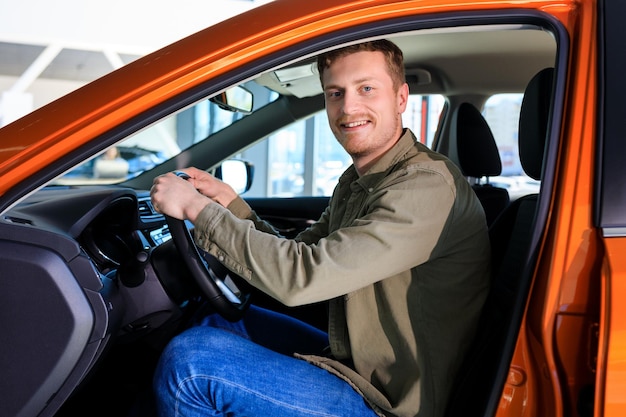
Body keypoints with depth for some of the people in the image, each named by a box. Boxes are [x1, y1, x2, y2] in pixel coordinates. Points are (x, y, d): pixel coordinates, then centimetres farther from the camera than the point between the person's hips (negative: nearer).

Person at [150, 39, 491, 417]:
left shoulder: (428, 185, -24)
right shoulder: (355, 181, 8)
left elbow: (302, 277, -30)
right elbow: (295, 258, 13)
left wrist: (197, 208, -20)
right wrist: (230, 203, -2)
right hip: (352, 361, 9)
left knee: (191, 360, -17)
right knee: (220, 317, 17)